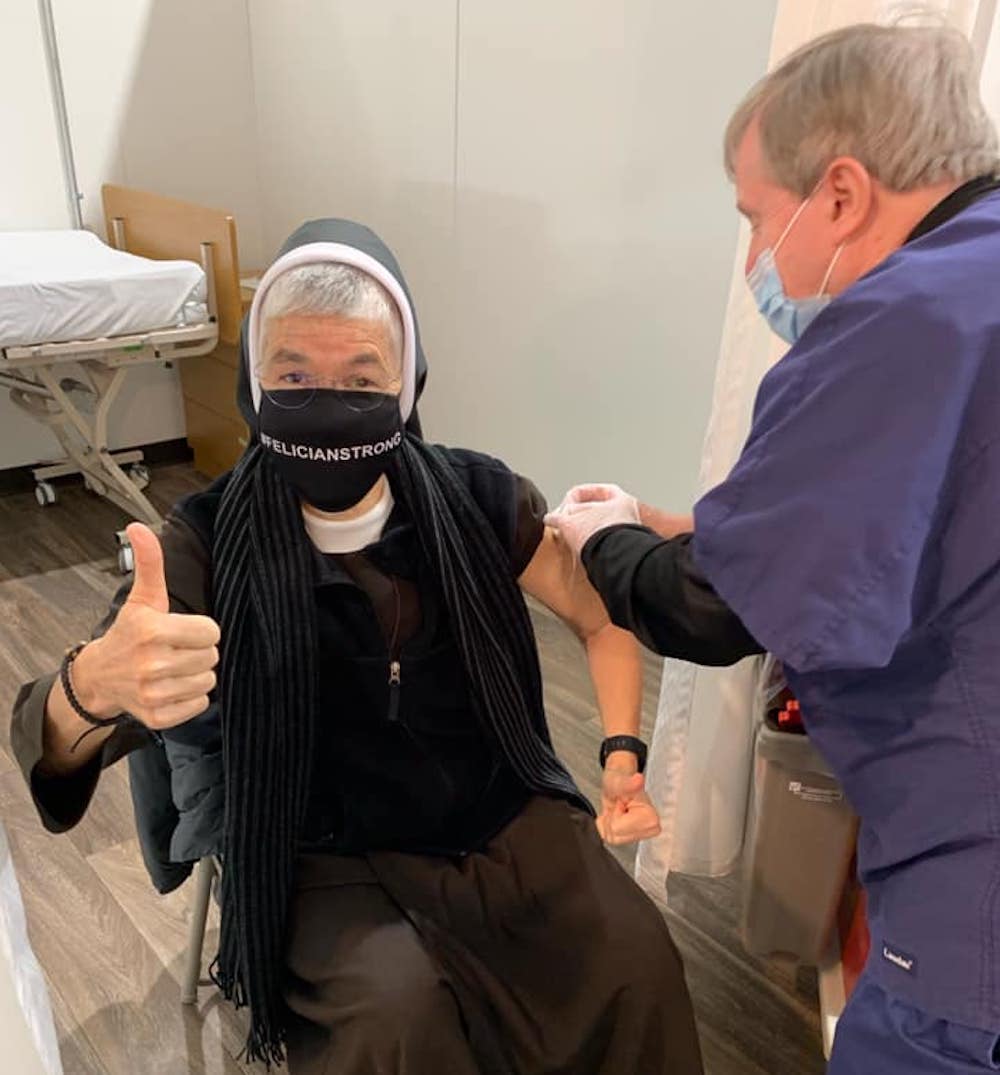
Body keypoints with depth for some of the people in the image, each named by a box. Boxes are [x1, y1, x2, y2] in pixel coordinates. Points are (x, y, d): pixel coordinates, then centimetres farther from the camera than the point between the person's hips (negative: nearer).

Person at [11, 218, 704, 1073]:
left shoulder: (479, 500, -11)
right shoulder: (205, 545, -16)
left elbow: (604, 619, 3)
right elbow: (50, 741, -26)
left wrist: (623, 753, -12)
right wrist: (92, 689, -51)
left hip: (503, 812, 2)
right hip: (330, 855, -1)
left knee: (636, 959, -15)